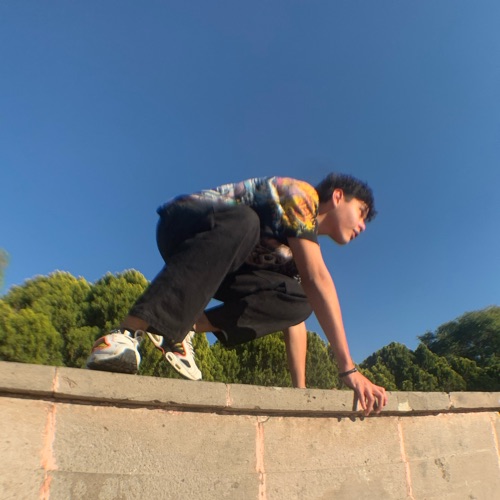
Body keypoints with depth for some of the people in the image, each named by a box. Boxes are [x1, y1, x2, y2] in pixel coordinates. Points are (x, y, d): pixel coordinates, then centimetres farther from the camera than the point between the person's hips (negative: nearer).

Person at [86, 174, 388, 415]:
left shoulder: (309, 248, 12)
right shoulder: (301, 195, -14)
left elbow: (295, 312, 9)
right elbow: (319, 281, -27)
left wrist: (301, 388, 2)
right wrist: (349, 369, -29)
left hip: (221, 267, 8)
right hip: (183, 225, -7)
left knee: (299, 299, -9)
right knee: (243, 222, -40)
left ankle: (184, 326, -13)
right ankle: (130, 331, -42)